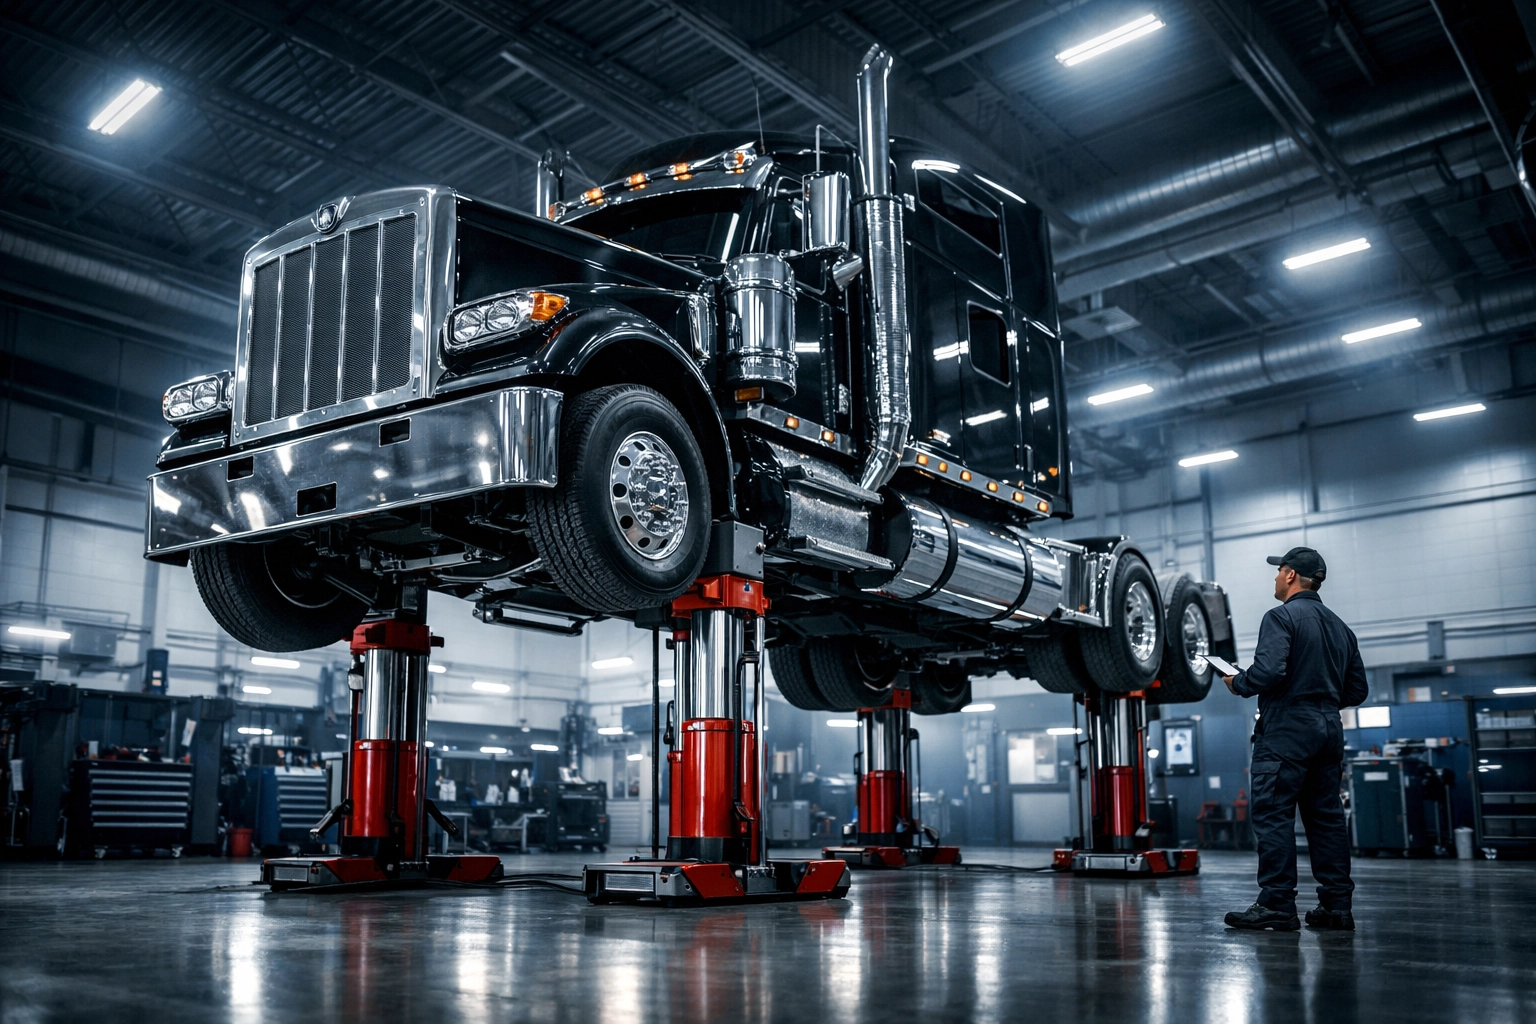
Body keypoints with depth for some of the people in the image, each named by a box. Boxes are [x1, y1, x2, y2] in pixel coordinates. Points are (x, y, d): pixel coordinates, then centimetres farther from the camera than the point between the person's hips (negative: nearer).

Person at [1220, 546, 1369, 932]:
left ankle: (1277, 904, -8)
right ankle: (1337, 904, 12)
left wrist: (1237, 684, -5)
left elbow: (1269, 670, -23)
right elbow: (1358, 689, 18)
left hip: (1288, 728, -8)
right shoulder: (1339, 626, 17)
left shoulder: (1282, 617, -8)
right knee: (1326, 815, 11)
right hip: (1329, 727, 8)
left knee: (1273, 814, -6)